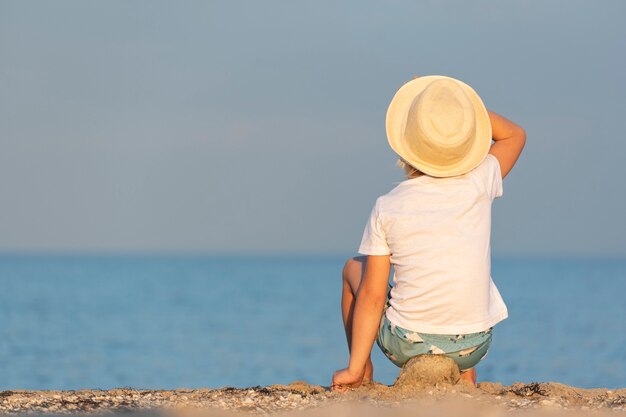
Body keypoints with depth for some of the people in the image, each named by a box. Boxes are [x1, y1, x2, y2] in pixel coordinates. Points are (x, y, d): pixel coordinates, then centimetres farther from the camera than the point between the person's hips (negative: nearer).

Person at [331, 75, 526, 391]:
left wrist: (353, 368, -3)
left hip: (407, 345, -1)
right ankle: (465, 376, 23)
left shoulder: (387, 208, -10)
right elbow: (515, 135, 14)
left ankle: (361, 371, 31)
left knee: (353, 268, 25)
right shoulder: (479, 186, -7)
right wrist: (456, 104, 5)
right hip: (472, 345, 2)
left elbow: (372, 296, -10)